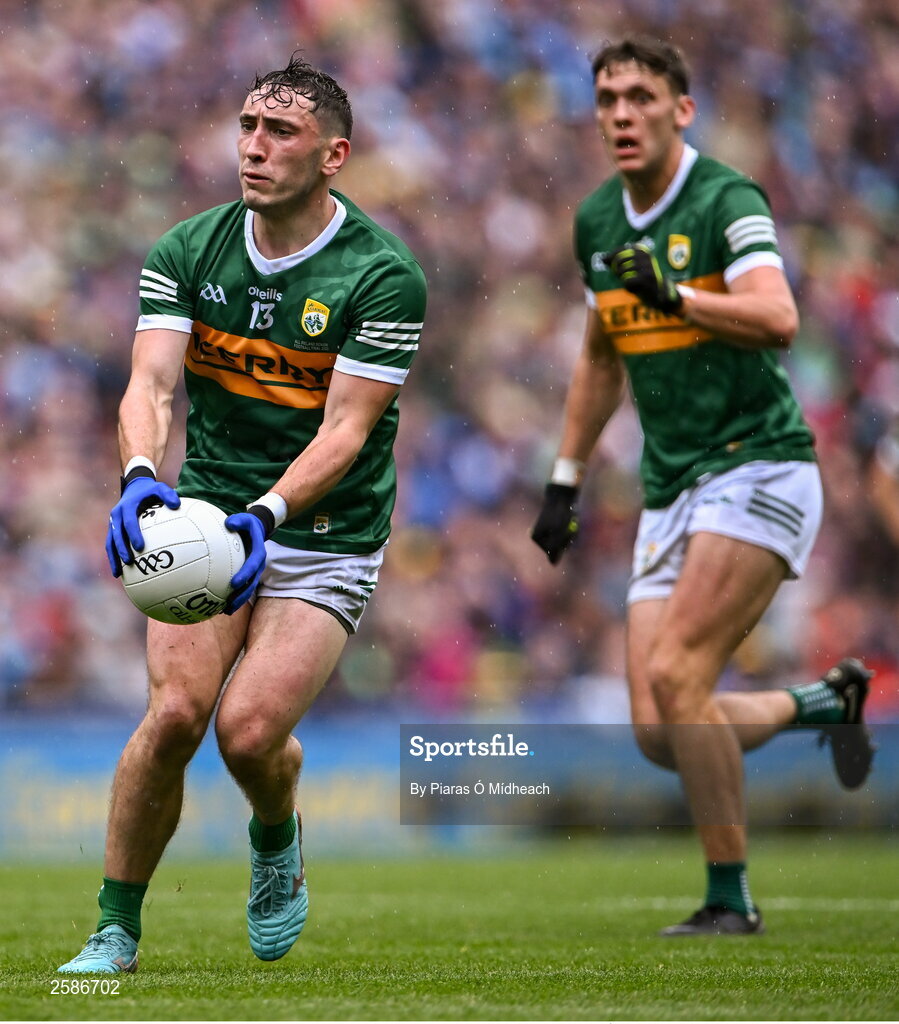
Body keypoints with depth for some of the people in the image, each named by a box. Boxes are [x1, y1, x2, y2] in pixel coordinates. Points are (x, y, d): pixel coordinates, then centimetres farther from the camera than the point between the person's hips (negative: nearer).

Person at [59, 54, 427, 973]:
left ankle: (276, 842, 18)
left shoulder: (383, 275, -13)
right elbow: (150, 382, -14)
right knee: (175, 709, -19)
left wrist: (269, 513, -35)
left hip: (326, 540, -2)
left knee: (250, 729, -19)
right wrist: (140, 474, -36)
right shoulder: (186, 252, -3)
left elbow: (345, 429, -18)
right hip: (207, 516, 3)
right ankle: (115, 929, -3)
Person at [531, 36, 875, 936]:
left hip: (758, 467, -7)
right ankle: (823, 701, 25)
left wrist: (674, 296, -38)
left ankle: (729, 898, -8)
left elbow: (777, 319, -26)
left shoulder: (727, 200, -10)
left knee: (675, 676, -21)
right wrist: (565, 481, 24)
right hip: (671, 493, 7)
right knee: (657, 734, -2)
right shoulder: (596, 221, 12)